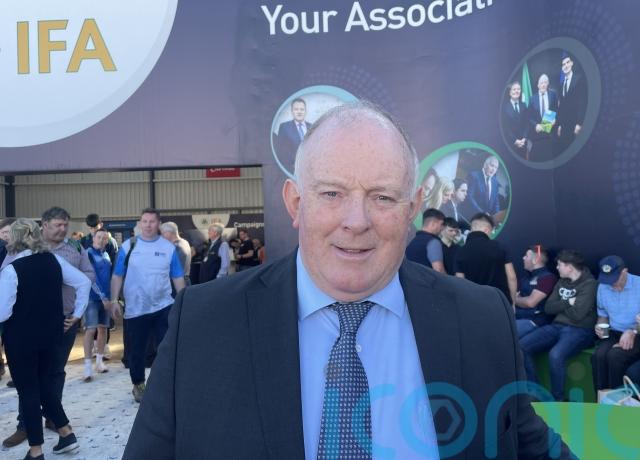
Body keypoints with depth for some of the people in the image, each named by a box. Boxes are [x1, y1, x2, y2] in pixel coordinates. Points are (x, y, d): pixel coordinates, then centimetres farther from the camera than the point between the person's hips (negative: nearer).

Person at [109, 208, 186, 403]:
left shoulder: (168, 247, 1)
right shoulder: (128, 246, -1)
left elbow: (178, 278, 6)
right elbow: (117, 276, 2)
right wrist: (114, 300, -5)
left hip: (163, 307, 0)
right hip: (135, 309, 0)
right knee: (136, 350, 12)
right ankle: (138, 385, 32)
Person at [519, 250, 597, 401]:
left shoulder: (589, 284, -8)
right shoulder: (561, 282, 16)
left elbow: (577, 314, -18)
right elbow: (548, 308, 8)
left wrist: (560, 305, 0)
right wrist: (568, 303, -7)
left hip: (579, 331, -7)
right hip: (557, 326, 7)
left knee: (555, 355, -36)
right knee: (522, 346, -13)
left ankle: (557, 399, -14)